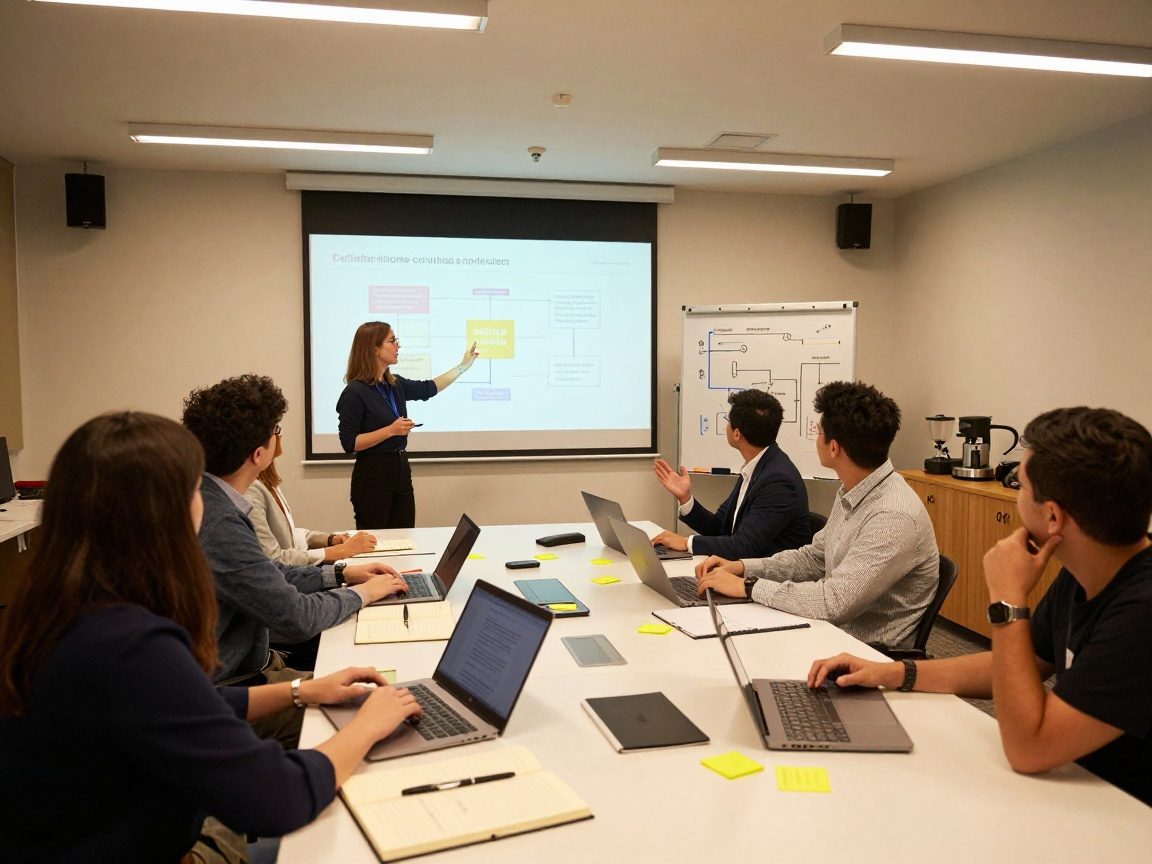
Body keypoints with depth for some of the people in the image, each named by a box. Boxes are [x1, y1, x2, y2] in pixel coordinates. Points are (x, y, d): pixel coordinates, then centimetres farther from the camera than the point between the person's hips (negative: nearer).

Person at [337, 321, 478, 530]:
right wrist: (391, 430, -21)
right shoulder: (355, 392, -14)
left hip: (401, 471, 7)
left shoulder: (395, 385, 8)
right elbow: (349, 443, -16)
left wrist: (463, 366, 28)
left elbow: (428, 389, 25)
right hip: (372, 476, -7)